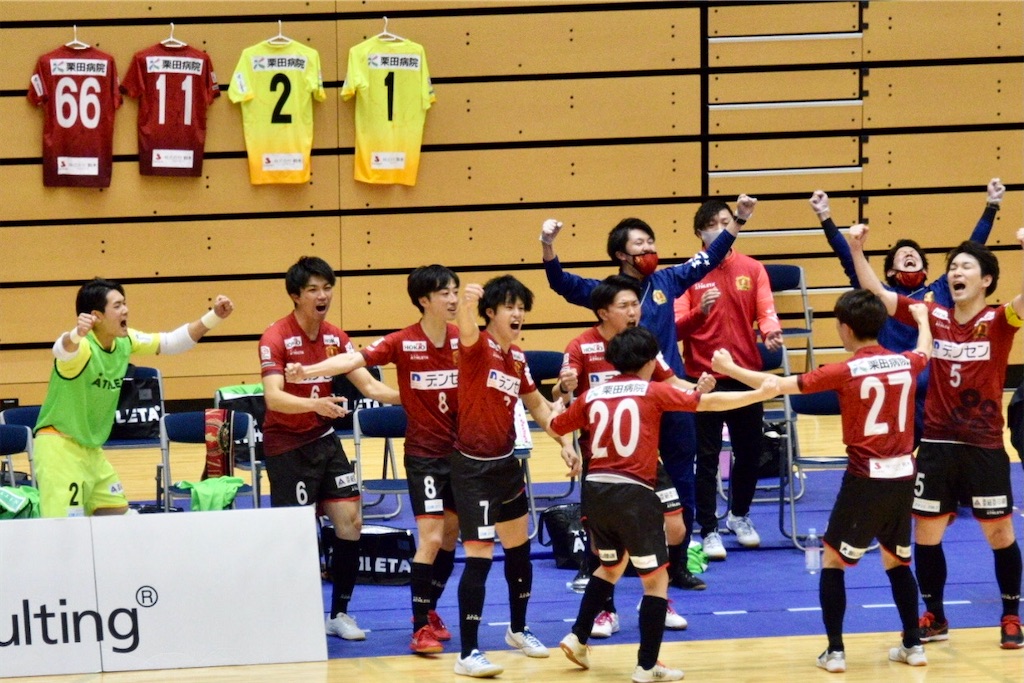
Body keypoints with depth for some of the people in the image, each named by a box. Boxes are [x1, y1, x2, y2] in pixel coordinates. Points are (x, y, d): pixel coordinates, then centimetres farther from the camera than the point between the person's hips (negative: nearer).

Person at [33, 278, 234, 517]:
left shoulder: (125, 342, 1)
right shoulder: (82, 346, -23)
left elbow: (172, 342, 11)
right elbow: (62, 350, -46)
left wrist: (214, 316, 1)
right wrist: (76, 334, -70)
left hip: (93, 449, 8)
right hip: (59, 446, -8)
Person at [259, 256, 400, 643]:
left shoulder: (335, 337, 3)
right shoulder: (276, 339, -17)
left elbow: (368, 385, 0)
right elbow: (273, 397, -29)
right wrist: (315, 404, -46)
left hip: (324, 440, 6)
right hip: (287, 446, -6)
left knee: (350, 521, 2)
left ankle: (339, 613, 15)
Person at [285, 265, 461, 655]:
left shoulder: (463, 339, -3)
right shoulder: (402, 343, -13)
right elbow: (355, 359, -22)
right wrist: (309, 370, -34)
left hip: (460, 449, 4)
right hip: (424, 452, -4)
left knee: (450, 536, 12)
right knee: (431, 538, -11)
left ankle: (430, 610, 30)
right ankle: (421, 627, -4)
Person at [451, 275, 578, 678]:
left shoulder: (517, 358, 6)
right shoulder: (477, 347, -15)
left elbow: (537, 405, 22)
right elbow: (467, 330, -40)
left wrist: (564, 441, 11)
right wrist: (467, 303, -62)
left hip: (506, 463, 8)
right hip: (473, 467, -8)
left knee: (519, 549, 19)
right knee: (479, 558, -10)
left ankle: (518, 630, 39)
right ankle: (468, 654, -4)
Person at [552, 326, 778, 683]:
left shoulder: (591, 395, 10)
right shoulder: (652, 392, 0)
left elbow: (555, 426, 24)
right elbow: (708, 402, -4)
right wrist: (760, 394, -1)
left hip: (595, 489, 5)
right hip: (633, 493, -5)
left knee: (610, 566, 30)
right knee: (656, 580, 6)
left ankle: (577, 637, 27)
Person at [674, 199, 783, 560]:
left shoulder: (752, 269, 5)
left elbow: (765, 312, -3)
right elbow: (677, 327, -11)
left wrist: (771, 331, -25)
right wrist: (700, 310, -29)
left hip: (746, 374, 3)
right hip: (705, 377, -3)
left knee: (750, 451, 12)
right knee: (707, 456, -1)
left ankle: (739, 515, 34)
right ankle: (709, 531, 8)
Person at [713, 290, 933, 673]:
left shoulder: (846, 372, -12)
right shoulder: (906, 363, 2)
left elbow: (778, 385, -8)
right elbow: (925, 351, 29)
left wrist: (729, 369, 5)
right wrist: (921, 319, 50)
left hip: (866, 479, -5)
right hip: (903, 476, 5)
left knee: (832, 561, 10)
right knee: (897, 562, 22)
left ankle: (835, 651, 7)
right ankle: (913, 645, 22)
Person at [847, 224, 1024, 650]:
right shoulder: (933, 316, 1)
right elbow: (876, 293, -2)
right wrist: (857, 251, -14)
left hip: (984, 447, -3)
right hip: (937, 444, 3)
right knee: (926, 533, 7)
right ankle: (934, 617, 23)